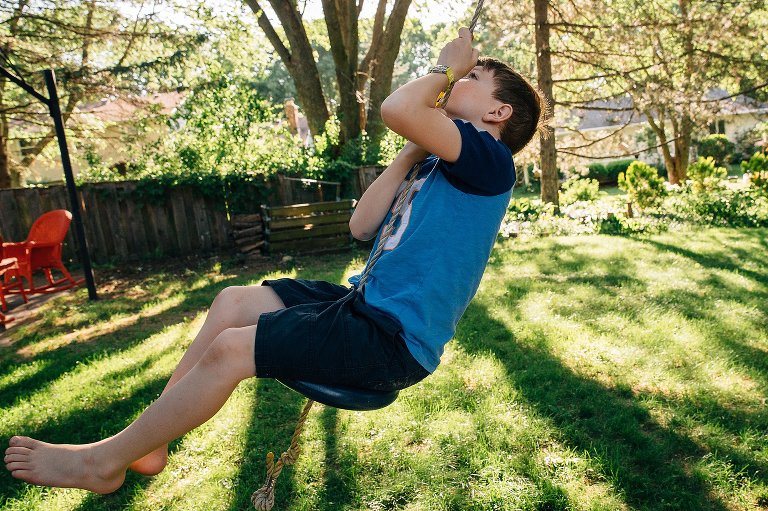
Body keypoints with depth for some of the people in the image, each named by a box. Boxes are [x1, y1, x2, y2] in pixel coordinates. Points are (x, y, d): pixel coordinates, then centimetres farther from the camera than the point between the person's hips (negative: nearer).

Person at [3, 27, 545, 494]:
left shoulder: (489, 160, -12)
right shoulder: (438, 166, 17)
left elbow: (397, 108, -29)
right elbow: (362, 225, 9)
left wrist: (447, 67, -7)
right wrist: (416, 148, 8)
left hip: (395, 339, -9)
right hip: (368, 303, 9)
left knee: (230, 349, -15)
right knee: (232, 302, 7)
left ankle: (106, 462, 9)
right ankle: (149, 442, 16)